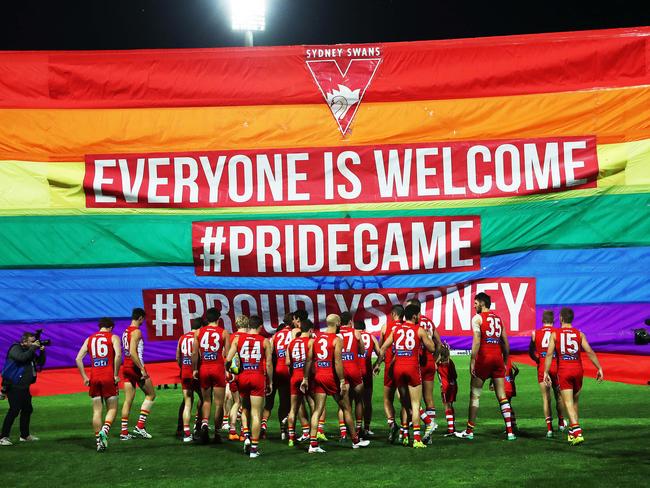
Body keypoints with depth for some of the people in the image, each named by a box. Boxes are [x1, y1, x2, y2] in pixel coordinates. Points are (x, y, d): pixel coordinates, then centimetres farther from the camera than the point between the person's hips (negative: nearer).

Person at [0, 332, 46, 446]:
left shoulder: (30, 351, 14)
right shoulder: (15, 349, -8)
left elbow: (40, 362, 16)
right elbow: (22, 358, -28)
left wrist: (42, 351, 0)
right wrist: (33, 348, -20)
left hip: (24, 387, 9)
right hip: (13, 386, -8)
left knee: (27, 409, 13)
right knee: (14, 410, -14)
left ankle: (25, 435, 25)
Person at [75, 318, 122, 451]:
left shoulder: (89, 339, 15)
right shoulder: (113, 337, 3)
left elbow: (78, 358, 6)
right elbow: (118, 355, -15)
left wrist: (84, 377, 7)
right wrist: (116, 374, -9)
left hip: (94, 378, 3)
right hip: (109, 377, -3)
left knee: (97, 411, 8)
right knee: (112, 409, 5)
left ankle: (99, 441, 6)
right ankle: (104, 431, -20)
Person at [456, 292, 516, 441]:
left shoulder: (477, 318, -4)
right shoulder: (498, 318, 15)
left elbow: (476, 341, -14)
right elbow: (505, 342, 13)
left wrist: (472, 361, -12)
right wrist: (505, 361, 20)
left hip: (484, 358, -5)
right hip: (498, 357, 5)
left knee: (474, 395, 4)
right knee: (502, 396, 6)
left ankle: (469, 431, 7)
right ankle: (510, 431, 1)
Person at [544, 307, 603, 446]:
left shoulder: (555, 334, 1)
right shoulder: (579, 334, 5)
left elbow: (549, 354, -6)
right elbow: (590, 352, -3)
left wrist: (546, 372, -4)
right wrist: (599, 368, 0)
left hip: (563, 371, -3)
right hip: (578, 369, 3)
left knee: (568, 403, -5)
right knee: (574, 402, 18)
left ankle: (577, 432, -23)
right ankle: (572, 432, 26)